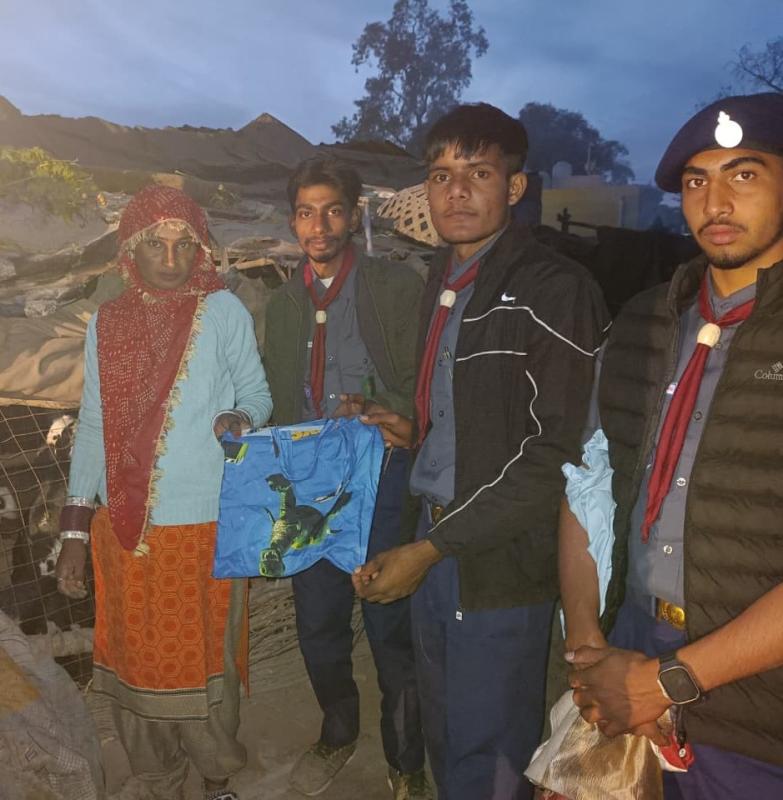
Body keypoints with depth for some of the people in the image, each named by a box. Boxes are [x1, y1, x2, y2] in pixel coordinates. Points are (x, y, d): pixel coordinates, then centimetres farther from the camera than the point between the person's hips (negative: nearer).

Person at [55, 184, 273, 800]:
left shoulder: (224, 312, -5)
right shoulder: (107, 324, 3)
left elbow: (257, 393, 2)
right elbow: (92, 428, 7)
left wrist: (240, 419, -22)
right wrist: (75, 529, 6)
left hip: (206, 526, -3)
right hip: (125, 530, 3)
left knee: (205, 659, 10)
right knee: (135, 658, 14)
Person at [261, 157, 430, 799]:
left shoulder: (398, 288, -4)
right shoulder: (284, 303, 12)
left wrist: (373, 410, -24)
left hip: (379, 477, -5)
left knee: (391, 629, 3)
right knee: (317, 625, 16)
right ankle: (338, 733, 42)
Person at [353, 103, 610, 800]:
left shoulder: (554, 289, -15)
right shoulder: (443, 279, 12)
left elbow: (554, 455, -19)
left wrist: (429, 550, -18)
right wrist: (409, 427, 4)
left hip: (502, 561, -7)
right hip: (434, 541, 8)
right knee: (443, 739, 22)